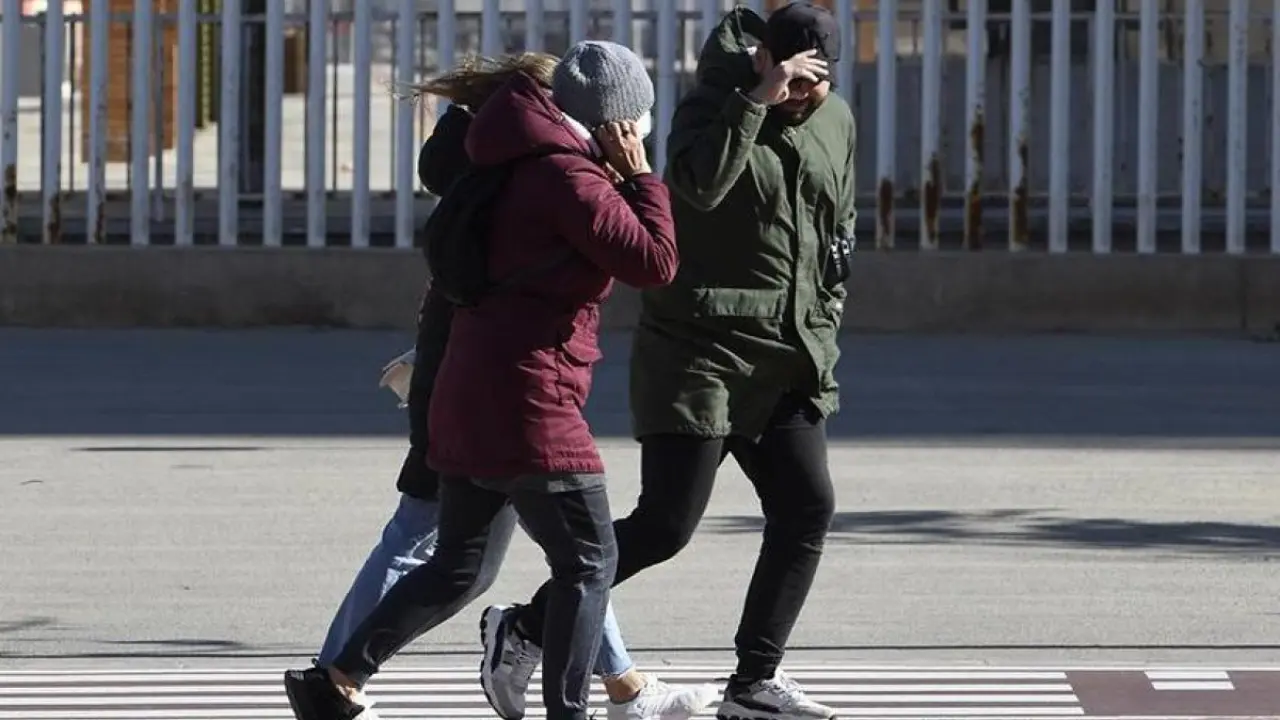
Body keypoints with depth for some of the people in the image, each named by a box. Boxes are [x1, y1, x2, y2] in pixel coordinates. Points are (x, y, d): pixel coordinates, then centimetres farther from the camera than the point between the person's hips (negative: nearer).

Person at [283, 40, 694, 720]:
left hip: (470, 395, 10)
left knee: (453, 568, 15)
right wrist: (640, 175, -7)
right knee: (589, 562, -2)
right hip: (528, 400, -10)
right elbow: (654, 262, -16)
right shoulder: (570, 178, -13)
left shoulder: (525, 168, 16)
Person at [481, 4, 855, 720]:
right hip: (700, 351, -7)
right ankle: (528, 627, 3)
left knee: (807, 509, -1)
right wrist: (757, 98, -31)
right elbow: (700, 185, -30)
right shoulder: (713, 106, -8)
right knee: (666, 523, -10)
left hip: (791, 364, 7)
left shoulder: (837, 122, 11)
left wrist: (824, 323, 17)